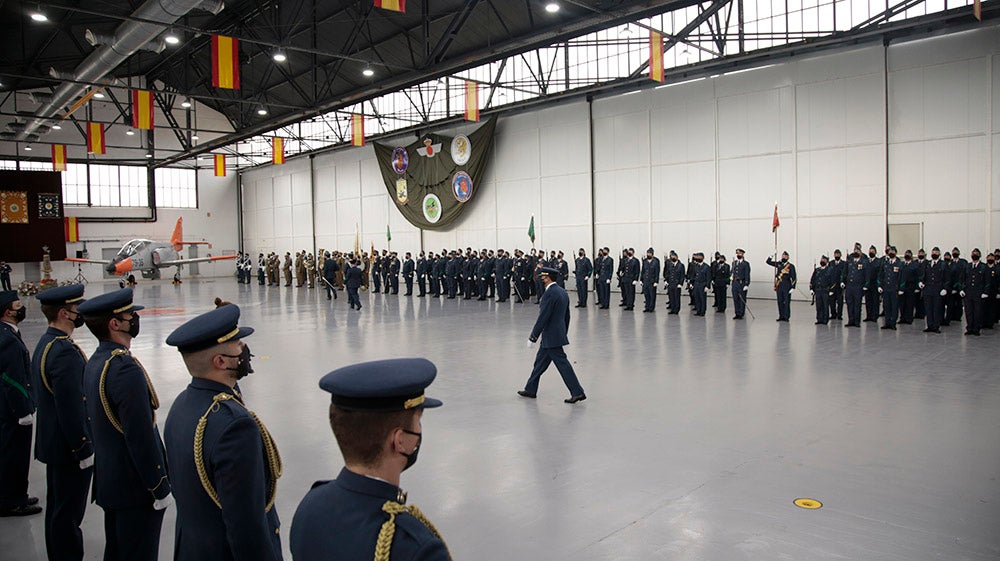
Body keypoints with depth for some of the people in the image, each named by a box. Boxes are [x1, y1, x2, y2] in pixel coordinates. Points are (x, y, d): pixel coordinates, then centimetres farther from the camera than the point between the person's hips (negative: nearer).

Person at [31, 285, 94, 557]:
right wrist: (83, 448, -18)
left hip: (53, 443, 11)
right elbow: (70, 407, -26)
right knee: (69, 514, 0)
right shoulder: (65, 351, -24)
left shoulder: (44, 344, 8)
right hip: (69, 446, -11)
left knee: (57, 508, 21)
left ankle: (57, 554, 33)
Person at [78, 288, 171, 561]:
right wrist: (161, 488, -18)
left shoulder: (94, 362, 6)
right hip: (136, 487, -9)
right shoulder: (125, 368, -25)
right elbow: (141, 437, -26)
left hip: (108, 482, 9)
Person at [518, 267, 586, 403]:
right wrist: (564, 333, 24)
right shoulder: (562, 292, 11)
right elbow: (567, 316, 16)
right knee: (540, 362, 17)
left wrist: (533, 337, -15)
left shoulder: (550, 293, -19)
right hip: (559, 334, 10)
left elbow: (543, 317, -20)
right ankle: (531, 390, 27)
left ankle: (577, 392, 0)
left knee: (562, 364, -4)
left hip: (551, 336, -10)